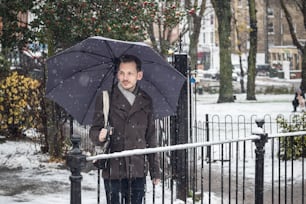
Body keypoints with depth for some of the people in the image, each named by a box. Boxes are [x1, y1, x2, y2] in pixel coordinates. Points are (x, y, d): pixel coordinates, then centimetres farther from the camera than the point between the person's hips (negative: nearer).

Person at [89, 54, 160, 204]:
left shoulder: (146, 101, 8)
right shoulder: (105, 99, 0)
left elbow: (151, 137, 13)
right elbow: (94, 131, 0)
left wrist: (155, 170, 12)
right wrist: (99, 136, -24)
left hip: (138, 171, 3)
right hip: (113, 171, -2)